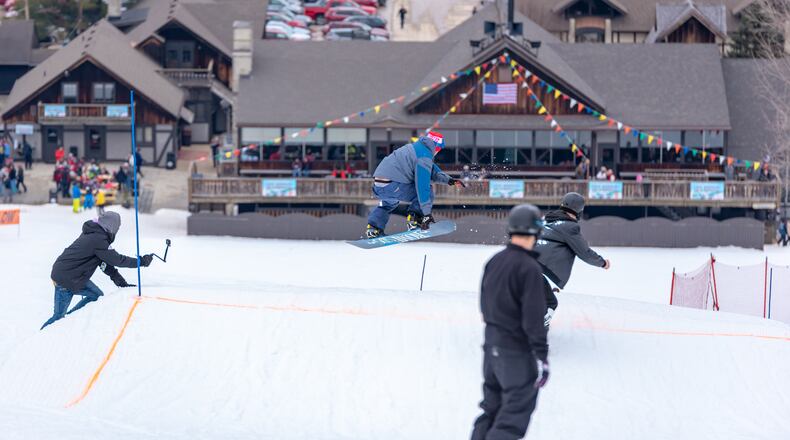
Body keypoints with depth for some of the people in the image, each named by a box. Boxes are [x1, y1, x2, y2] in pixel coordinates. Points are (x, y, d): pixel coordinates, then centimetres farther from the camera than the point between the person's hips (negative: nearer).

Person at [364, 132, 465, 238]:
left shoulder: (415, 147, 19)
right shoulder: (424, 157, -10)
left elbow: (432, 169, 30)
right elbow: (422, 186, -14)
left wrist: (448, 180, 20)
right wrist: (426, 213, -10)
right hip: (392, 187, -9)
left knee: (388, 204, 39)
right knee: (427, 192, -1)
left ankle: (373, 228, 24)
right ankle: (414, 220, -3)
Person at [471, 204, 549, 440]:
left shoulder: (494, 261, 5)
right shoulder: (529, 268, -18)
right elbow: (533, 317, -21)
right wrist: (542, 356, -18)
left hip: (492, 344, 8)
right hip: (517, 350, -8)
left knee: (492, 407, 17)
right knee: (516, 412, -3)